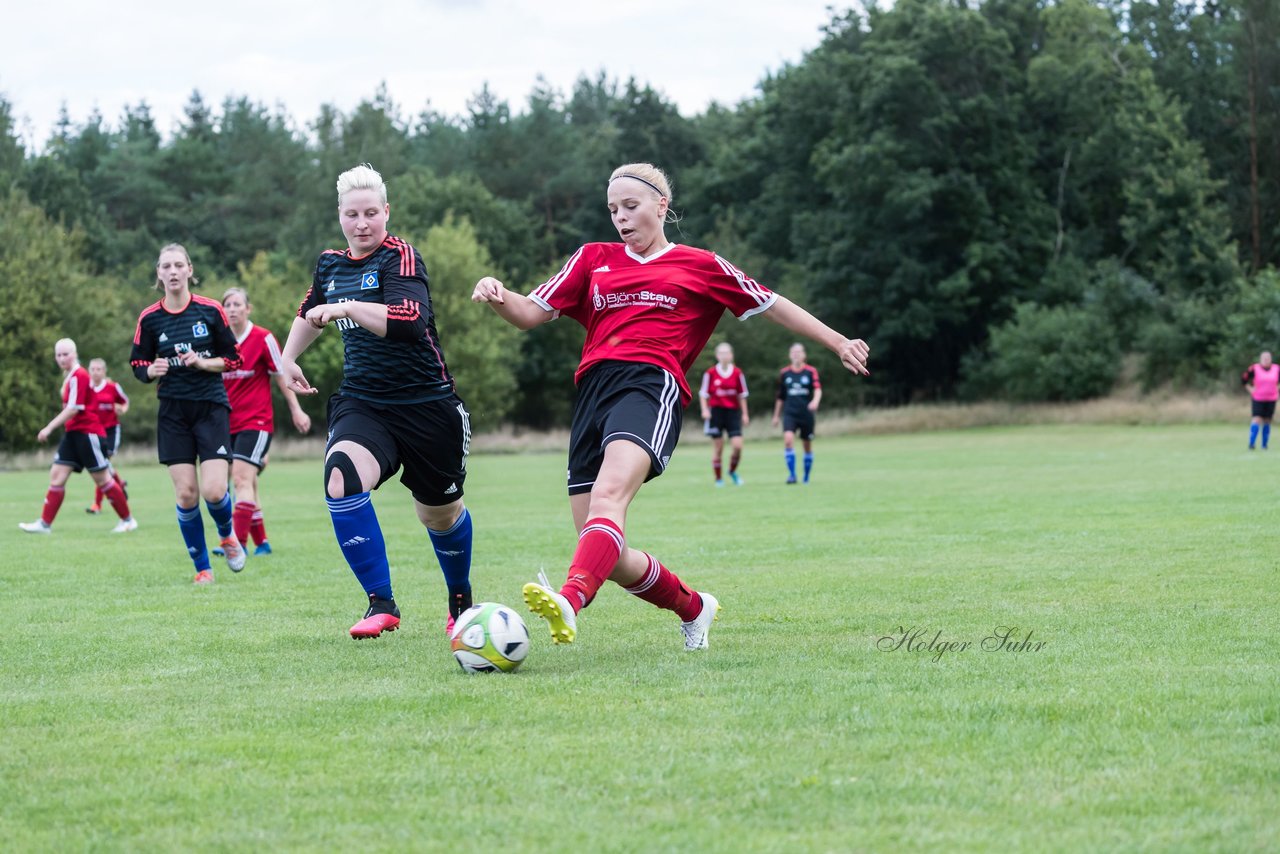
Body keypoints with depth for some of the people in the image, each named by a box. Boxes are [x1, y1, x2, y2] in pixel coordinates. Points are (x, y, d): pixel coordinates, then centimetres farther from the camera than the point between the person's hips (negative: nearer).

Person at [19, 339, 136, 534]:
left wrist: (49, 428, -19)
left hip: (88, 433, -9)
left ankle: (128, 520, 8)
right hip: (73, 433, 9)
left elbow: (73, 408, -21)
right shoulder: (69, 377, 13)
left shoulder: (79, 376, -15)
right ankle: (45, 523, 1)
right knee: (57, 475, 1)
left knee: (102, 479, -3)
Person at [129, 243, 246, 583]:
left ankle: (228, 536, 21)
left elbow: (233, 359, 2)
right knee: (186, 494, -5)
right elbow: (138, 364, 10)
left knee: (213, 491, -13)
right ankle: (202, 567, 12)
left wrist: (202, 363, -15)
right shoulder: (149, 318, 1)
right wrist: (151, 371, -12)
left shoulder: (211, 310, -3)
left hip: (212, 407, -1)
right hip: (173, 413, 1)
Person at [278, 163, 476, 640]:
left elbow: (410, 320, -31)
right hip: (360, 402, 4)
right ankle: (381, 605, -20)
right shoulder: (331, 264, 8)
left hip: (426, 404, -4)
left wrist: (346, 308, -33)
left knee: (440, 514, 11)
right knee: (341, 479, -27)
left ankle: (461, 599, 42)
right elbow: (311, 312, 32)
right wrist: (287, 359, 26)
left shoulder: (400, 257, -12)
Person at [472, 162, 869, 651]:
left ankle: (569, 602, -58)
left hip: (651, 383, -5)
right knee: (611, 560, -1)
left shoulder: (700, 266, 19)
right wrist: (498, 297, -2)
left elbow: (771, 306, 26)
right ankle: (692, 608, 26)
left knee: (609, 495, -34)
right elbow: (530, 314, 19)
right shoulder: (594, 260, 26)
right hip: (592, 390, 5)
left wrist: (838, 343, 25)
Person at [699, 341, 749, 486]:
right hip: (716, 410, -2)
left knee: (737, 446, -8)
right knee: (718, 448, 1)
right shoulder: (710, 373, -3)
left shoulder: (737, 373, 2)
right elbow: (703, 393, 2)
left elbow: (742, 395, 9)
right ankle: (718, 478, 12)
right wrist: (705, 410, -11)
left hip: (733, 411, 2)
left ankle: (733, 471, 18)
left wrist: (745, 414, 7)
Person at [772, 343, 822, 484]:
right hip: (790, 413, 1)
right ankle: (792, 474, -19)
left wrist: (815, 401, -36)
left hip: (806, 413, -1)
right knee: (788, 439, -22)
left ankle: (807, 477, 25)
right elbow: (780, 396, 15)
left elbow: (818, 389, -15)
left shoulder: (811, 371, -1)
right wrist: (776, 416, 17)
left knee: (808, 445, 8)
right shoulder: (784, 373, 7)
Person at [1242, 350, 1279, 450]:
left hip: (1271, 399, 3)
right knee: (1257, 419, -13)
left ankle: (1264, 445, 13)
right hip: (1258, 399, -3)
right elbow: (1243, 379, 0)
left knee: (1267, 421, 6)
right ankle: (1251, 444, -12)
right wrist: (1250, 389, -4)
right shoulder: (1254, 369, -8)